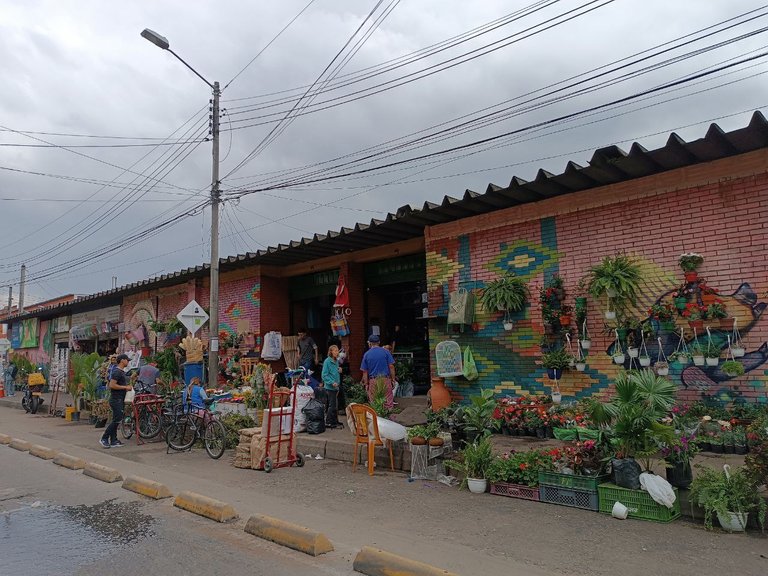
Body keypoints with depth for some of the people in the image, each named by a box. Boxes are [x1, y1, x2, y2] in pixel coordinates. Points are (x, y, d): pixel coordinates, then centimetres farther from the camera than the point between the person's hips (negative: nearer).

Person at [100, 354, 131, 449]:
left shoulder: (122, 371, 17)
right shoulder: (117, 372, -15)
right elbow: (112, 385, -24)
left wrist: (128, 386, 13)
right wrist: (125, 387, -17)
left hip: (120, 400, 10)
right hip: (116, 400, -10)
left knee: (116, 421, 10)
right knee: (117, 420, -11)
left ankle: (113, 441, 13)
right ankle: (104, 439, -3)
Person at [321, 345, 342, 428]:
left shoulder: (336, 361, 11)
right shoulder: (327, 361, -12)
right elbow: (324, 375, -15)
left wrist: (339, 371, 3)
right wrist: (332, 382, -22)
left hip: (336, 387, 8)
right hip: (330, 387, -8)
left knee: (335, 405, 13)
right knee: (332, 405, -5)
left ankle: (335, 422, 21)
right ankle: (328, 422, 4)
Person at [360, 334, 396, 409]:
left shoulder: (366, 354, 3)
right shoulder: (386, 352, 0)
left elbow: (365, 371, 3)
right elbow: (391, 366, -3)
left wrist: (366, 384, 9)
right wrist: (393, 379, 4)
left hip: (373, 381, 1)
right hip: (385, 379, -1)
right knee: (388, 401, 3)